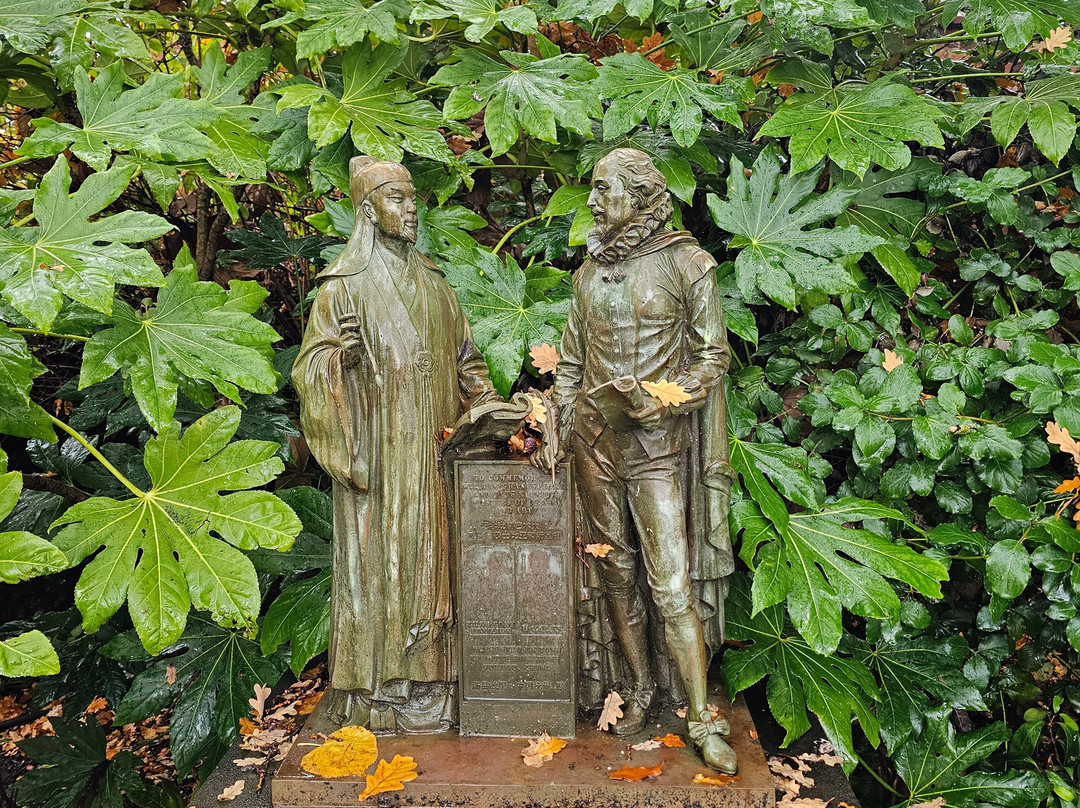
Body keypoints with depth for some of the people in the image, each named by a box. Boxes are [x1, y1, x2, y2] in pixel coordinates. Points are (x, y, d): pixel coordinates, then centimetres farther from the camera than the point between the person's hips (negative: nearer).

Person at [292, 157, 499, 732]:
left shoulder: (431, 284, 13)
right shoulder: (343, 285, -3)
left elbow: (462, 357, 20)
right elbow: (310, 368, -5)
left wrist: (490, 406, 9)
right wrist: (340, 356, -26)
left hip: (427, 452, 5)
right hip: (374, 452, -5)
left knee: (429, 558, 7)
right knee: (375, 560, -1)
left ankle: (425, 682, 18)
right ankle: (373, 691, 11)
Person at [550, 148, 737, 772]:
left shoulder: (686, 262, -4)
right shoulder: (590, 270, 11)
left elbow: (712, 356, -3)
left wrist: (663, 402, -16)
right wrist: (559, 424, 7)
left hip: (657, 442, -5)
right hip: (595, 439, 5)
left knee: (673, 581, -8)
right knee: (617, 570, 11)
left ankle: (703, 719, 1)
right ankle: (641, 689, 26)